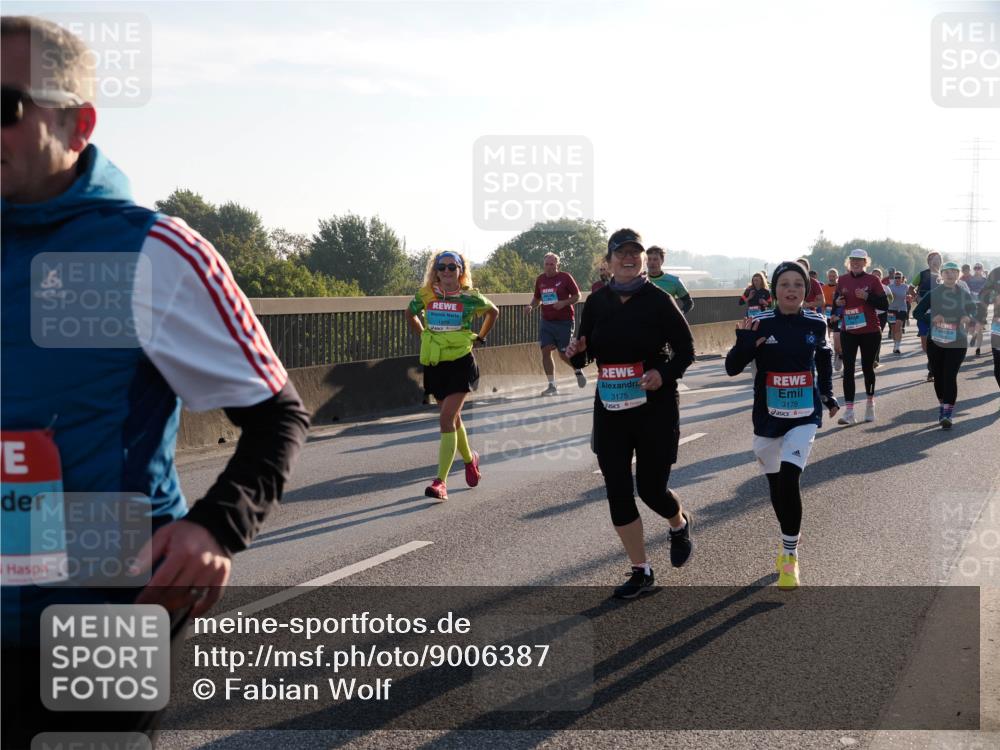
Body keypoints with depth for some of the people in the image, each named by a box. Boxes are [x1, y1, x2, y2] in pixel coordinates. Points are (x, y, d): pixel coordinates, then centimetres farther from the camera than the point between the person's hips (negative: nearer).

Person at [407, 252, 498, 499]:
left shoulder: (470, 297, -6)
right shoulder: (425, 295, 0)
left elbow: (493, 312, 13)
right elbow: (410, 314, 20)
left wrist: (480, 338, 10)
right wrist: (423, 336, 12)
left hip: (460, 364, -4)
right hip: (434, 365, 4)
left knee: (447, 420, -15)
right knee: (453, 419, 18)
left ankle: (440, 481, -16)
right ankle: (469, 459, 43)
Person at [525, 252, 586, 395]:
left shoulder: (565, 277, -7)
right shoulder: (540, 279, 6)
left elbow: (577, 296, -3)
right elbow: (537, 298, 19)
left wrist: (564, 303, -19)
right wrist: (531, 306, -2)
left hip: (564, 321, -4)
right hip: (546, 321, 4)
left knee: (563, 354, -2)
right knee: (545, 351, -7)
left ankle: (578, 370, 30)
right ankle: (552, 386, 0)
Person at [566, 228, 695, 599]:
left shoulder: (658, 300, -9)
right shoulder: (597, 301, 3)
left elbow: (686, 350, -4)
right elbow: (586, 354, 12)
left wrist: (665, 374, -22)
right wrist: (577, 352, -11)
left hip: (655, 407, -4)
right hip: (610, 409, 4)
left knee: (651, 488, 1)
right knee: (618, 492, 2)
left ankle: (680, 525, 39)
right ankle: (641, 571, 17)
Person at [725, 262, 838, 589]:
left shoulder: (816, 323, -2)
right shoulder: (760, 325, -8)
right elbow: (732, 368, -7)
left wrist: (828, 394, 17)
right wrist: (745, 343, -24)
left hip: (805, 417, -1)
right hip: (768, 418, 1)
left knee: (789, 479, -19)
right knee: (775, 485, 13)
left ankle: (790, 556, -7)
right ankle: (790, 541, 37)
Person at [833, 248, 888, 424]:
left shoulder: (873, 280, -5)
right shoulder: (842, 280, 4)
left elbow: (884, 305, -7)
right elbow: (836, 301, 16)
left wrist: (867, 297, -20)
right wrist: (837, 302, -7)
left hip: (870, 332, -2)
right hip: (848, 331, 2)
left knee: (867, 368, 10)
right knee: (848, 369, -6)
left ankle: (870, 405, 29)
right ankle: (849, 411, -8)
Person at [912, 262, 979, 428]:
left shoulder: (964, 294, 2)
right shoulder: (933, 293, 0)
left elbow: (974, 311, 14)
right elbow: (917, 312, -1)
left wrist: (969, 318, -11)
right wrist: (931, 318, -21)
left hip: (957, 343, -1)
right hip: (935, 341, 1)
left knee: (950, 377, -11)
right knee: (938, 377, 9)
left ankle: (948, 414, -13)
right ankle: (942, 407, 27)